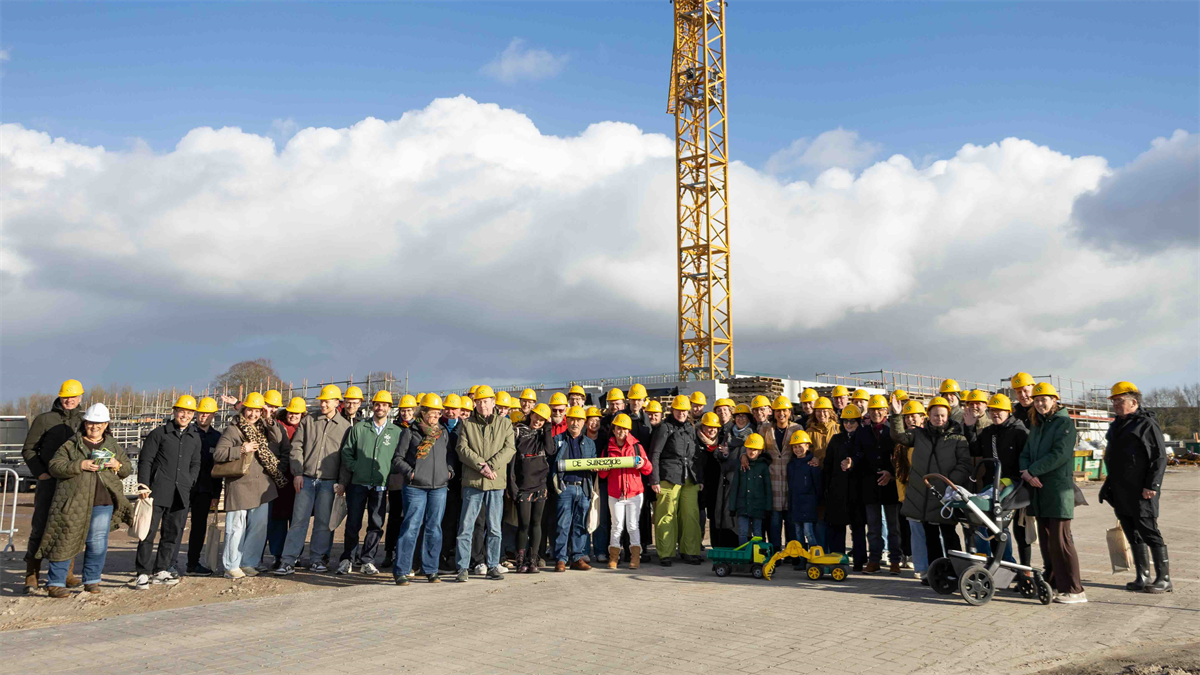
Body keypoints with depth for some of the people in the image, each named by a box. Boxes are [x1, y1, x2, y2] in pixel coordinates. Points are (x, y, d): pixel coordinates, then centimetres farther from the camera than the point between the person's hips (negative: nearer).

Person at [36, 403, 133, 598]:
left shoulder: (113, 446, 15)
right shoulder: (70, 445, 4)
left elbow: (127, 469, 19)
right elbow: (54, 466, -5)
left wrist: (117, 465, -4)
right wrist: (80, 465, -18)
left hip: (103, 503, 3)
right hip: (74, 502, -3)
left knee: (97, 543, 4)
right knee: (65, 541, 0)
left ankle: (92, 580, 18)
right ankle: (55, 583, 10)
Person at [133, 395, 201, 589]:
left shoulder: (195, 437, 14)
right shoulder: (159, 433, 2)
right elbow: (145, 461, 0)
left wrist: (189, 482, 6)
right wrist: (144, 486, -8)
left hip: (181, 494, 4)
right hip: (158, 491, -4)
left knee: (173, 533, 8)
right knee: (148, 532, -4)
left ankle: (160, 571, 17)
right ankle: (143, 573, 2)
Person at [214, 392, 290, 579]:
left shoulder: (266, 430, 15)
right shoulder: (232, 430, -1)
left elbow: (285, 449, 21)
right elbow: (217, 454, -10)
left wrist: (279, 466, 6)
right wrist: (242, 449, -17)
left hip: (262, 486, 5)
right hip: (239, 485, -5)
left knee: (259, 526, 7)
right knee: (236, 527, -2)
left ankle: (249, 563, 17)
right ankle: (231, 566, 7)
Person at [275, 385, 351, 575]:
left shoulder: (345, 427, 5)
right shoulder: (308, 421, 9)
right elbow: (296, 447, 7)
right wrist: (297, 473, -3)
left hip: (329, 482, -1)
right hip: (306, 479, 1)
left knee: (323, 522, 3)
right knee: (299, 519, -1)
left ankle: (318, 558, 15)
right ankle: (289, 561, 1)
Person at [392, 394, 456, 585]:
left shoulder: (443, 432, 13)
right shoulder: (410, 432, 1)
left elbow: (450, 454, 23)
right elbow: (398, 458, 2)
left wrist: (449, 471, 6)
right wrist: (410, 472, -9)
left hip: (439, 487, 4)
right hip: (415, 487, -4)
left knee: (434, 528, 7)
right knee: (411, 527, -6)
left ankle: (430, 570, 16)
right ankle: (400, 571, 0)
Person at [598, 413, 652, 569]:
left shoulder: (636, 446, 5)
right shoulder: (608, 449, 7)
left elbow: (648, 470, 3)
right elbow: (602, 475, 9)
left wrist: (643, 464, -18)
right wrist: (605, 469, -13)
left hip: (634, 493, -1)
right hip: (615, 494, 1)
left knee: (633, 526, 1)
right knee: (617, 526, 5)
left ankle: (635, 556, 6)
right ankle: (613, 556, 12)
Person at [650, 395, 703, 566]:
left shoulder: (691, 428, 19)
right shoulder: (665, 427, 2)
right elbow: (654, 454, -2)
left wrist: (700, 478, 17)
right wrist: (654, 479, -8)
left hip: (690, 479, 5)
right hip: (669, 477, -5)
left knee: (691, 515, 1)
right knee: (667, 515, -5)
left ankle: (689, 552, 12)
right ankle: (665, 554, 3)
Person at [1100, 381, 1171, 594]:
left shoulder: (1147, 424, -8)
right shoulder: (1117, 426, 17)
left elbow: (1160, 457, -11)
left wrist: (1152, 485, -17)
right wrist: (1109, 486, 20)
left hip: (1141, 493, -8)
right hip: (1120, 494, 8)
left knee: (1150, 534, -4)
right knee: (1133, 536, 11)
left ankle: (1164, 579, 4)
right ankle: (1143, 577, 18)